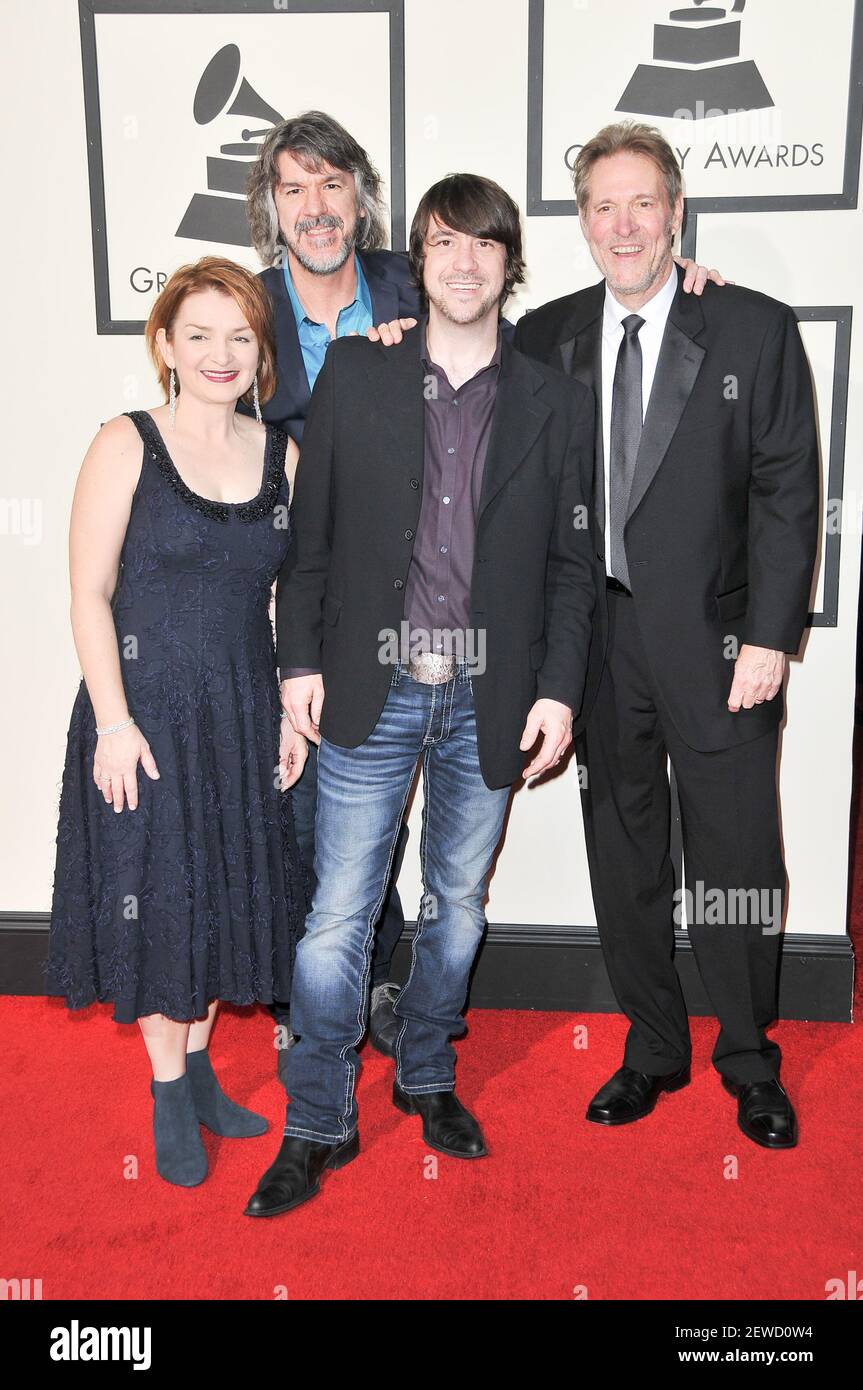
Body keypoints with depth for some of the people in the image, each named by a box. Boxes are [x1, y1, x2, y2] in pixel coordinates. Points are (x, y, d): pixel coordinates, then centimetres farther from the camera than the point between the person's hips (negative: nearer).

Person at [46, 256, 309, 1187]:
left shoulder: (280, 455, 5)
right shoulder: (127, 445, -7)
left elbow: (291, 595, 9)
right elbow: (89, 594, -9)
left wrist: (292, 711, 4)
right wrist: (113, 723, -14)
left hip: (243, 715, 4)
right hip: (145, 708, -4)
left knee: (227, 890, 14)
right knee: (153, 893, 7)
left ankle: (199, 1068, 35)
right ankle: (169, 1092, 27)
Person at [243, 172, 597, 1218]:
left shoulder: (554, 405, 4)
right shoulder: (354, 374, 3)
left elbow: (572, 564, 5)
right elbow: (309, 532, 3)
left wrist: (558, 689, -2)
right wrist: (302, 659, -2)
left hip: (490, 704, 2)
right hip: (372, 695, -1)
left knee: (458, 906, 16)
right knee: (337, 920, 2)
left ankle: (427, 1079, 39)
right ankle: (319, 1125, 21)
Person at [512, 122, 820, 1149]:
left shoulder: (756, 330, 0)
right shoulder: (544, 338, 8)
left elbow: (787, 493, -4)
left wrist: (769, 637, -9)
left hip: (717, 641, -2)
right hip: (597, 641, 3)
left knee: (736, 859, 6)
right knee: (622, 858, 12)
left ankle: (748, 1061, 28)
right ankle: (653, 1048, 31)